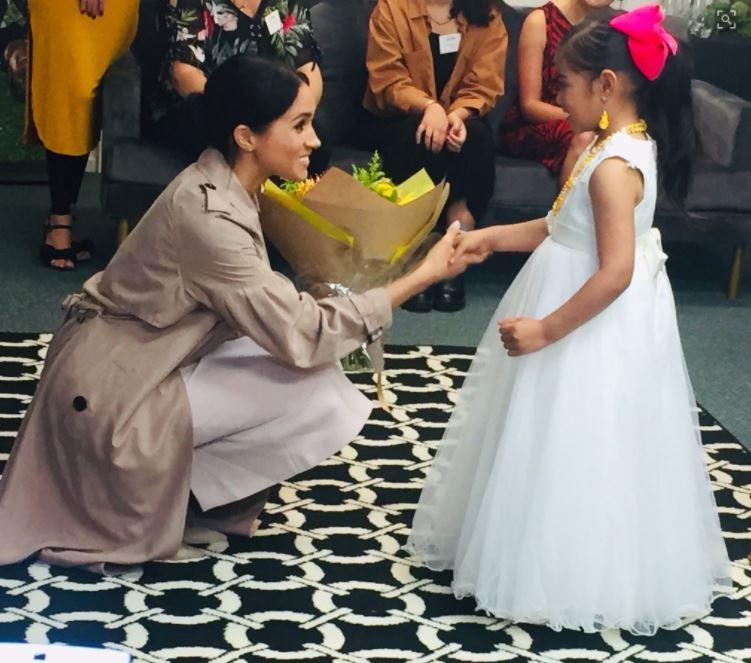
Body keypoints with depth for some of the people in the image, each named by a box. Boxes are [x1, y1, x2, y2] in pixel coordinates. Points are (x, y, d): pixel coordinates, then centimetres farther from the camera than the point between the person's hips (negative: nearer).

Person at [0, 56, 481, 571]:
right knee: (317, 388, -17)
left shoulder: (227, 186, 1)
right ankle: (159, 497, -1)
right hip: (108, 390, -9)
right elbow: (301, 336, -25)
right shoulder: (207, 214, -26)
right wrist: (423, 277, -22)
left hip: (140, 361, 9)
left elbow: (267, 308, 5)